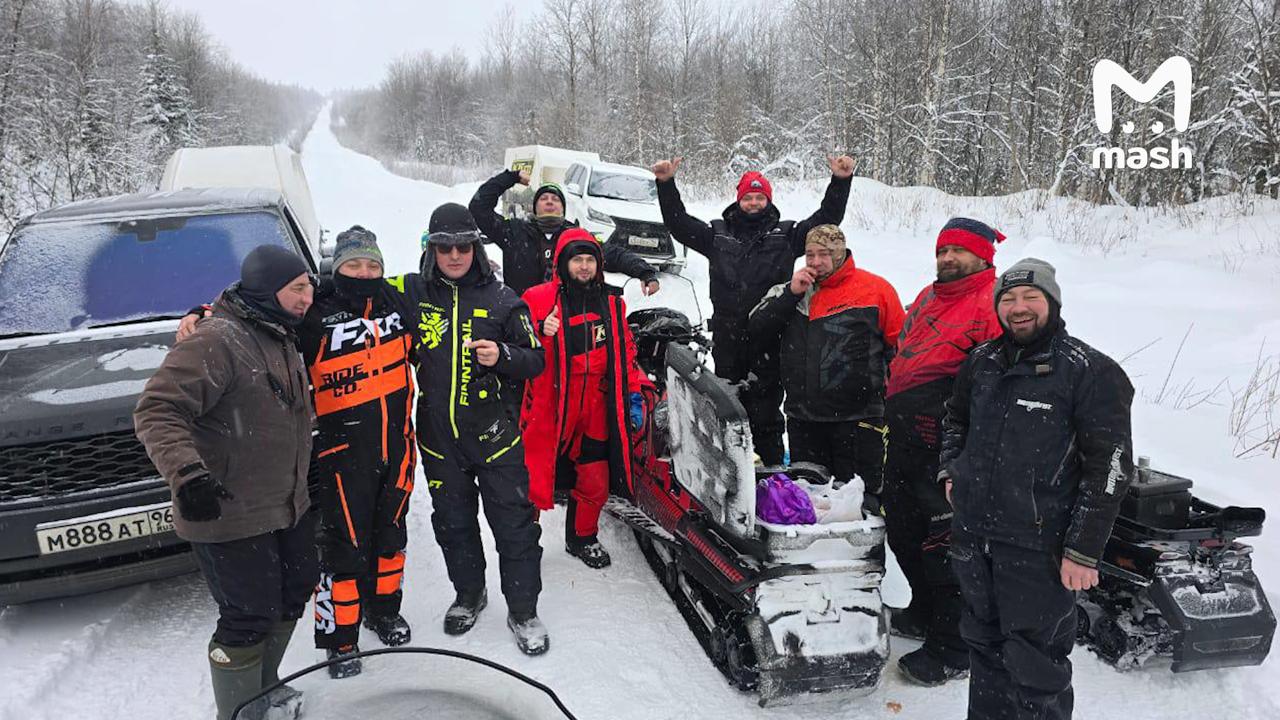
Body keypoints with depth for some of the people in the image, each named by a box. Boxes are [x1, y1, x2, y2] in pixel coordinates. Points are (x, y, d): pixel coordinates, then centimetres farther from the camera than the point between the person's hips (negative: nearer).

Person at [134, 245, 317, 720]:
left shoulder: (282, 338, 11)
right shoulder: (215, 341, -20)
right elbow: (156, 411, -25)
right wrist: (186, 473, -37)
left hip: (290, 506, 10)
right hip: (231, 518, -10)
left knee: (294, 592, 20)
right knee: (249, 618, -1)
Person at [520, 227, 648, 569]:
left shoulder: (612, 302, 11)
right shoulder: (539, 298, -4)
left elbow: (626, 350, 18)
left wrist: (634, 393, 12)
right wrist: (540, 332, -23)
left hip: (597, 409, 4)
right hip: (549, 406, -4)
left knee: (595, 481, 11)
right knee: (534, 477, -2)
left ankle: (582, 538, 33)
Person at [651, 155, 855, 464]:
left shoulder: (786, 234, 8)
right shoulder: (718, 233, 12)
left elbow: (826, 219, 5)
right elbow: (678, 223, 12)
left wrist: (840, 182, -6)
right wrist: (666, 185, 3)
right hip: (727, 337, 2)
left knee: (765, 405, 0)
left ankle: (773, 467, 9)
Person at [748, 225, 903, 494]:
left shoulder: (876, 289, -1)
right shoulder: (792, 289, 12)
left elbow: (900, 346, 2)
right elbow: (756, 328, 2)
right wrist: (792, 294, -8)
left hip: (858, 419, -4)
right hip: (803, 418, 4)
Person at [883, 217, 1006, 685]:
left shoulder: (993, 303, -11)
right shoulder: (927, 298, 17)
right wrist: (891, 413, 24)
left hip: (946, 450, -9)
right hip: (904, 443, 9)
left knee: (944, 545, -3)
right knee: (903, 532, 20)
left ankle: (950, 649, 11)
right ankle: (925, 612, 40)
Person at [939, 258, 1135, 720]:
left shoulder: (1090, 371, -10)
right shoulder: (982, 361, 8)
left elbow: (1110, 468, -13)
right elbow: (956, 416, 27)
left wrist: (1084, 551, -16)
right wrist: (950, 471, 12)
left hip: (1039, 548, -6)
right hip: (972, 535, 6)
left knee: (1034, 664, 2)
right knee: (984, 645, 21)